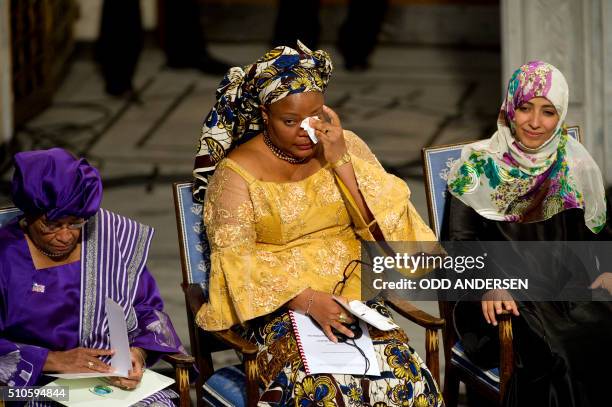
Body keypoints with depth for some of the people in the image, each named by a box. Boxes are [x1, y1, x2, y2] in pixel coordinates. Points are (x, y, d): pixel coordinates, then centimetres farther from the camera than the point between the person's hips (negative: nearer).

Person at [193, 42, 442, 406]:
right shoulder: (236, 173, -4)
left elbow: (385, 222, -1)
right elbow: (236, 260, -12)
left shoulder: (346, 147, 7)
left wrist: (341, 162, -12)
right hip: (279, 307, -3)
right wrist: (306, 299, -26)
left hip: (353, 296, 3)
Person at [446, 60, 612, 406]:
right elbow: (461, 239, -2)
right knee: (552, 351, -32)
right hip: (509, 299, -3)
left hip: (569, 291, 3)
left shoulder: (576, 164, 10)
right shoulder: (480, 165, 2)